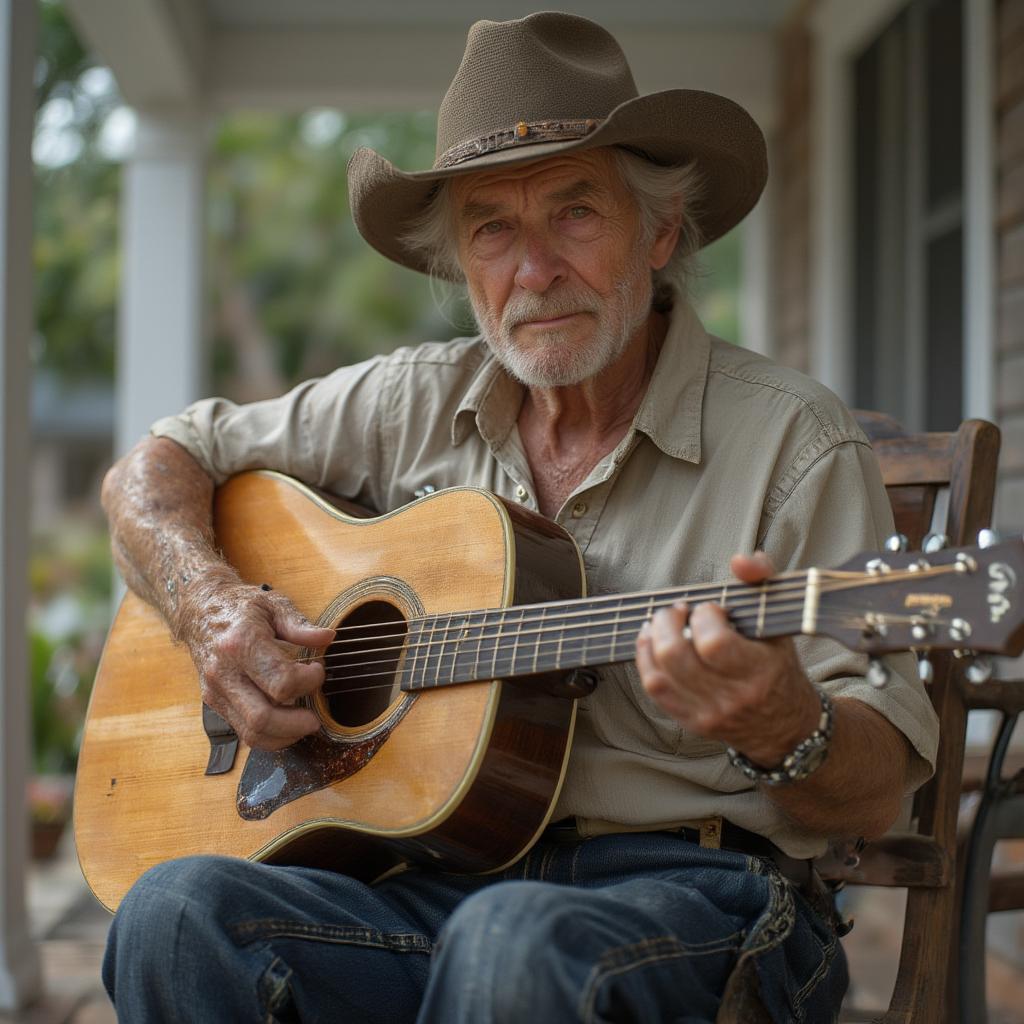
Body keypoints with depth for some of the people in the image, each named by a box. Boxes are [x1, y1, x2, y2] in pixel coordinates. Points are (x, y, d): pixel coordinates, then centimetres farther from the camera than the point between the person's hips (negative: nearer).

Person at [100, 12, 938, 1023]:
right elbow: (153, 466, 20)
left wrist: (783, 731, -29)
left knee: (515, 941, -38)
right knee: (179, 913, -25)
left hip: (693, 891, -3)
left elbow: (874, 796, -5)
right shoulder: (413, 403, 12)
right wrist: (207, 603, -2)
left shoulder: (790, 439, -2)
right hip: (429, 875, 4)